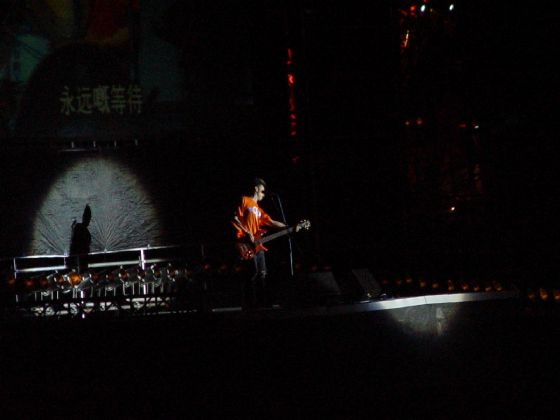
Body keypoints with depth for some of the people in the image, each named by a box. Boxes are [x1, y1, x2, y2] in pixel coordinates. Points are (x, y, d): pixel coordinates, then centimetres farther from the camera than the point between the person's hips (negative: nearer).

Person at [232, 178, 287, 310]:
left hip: (257, 244, 9)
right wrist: (246, 233, -17)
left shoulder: (258, 209, 25)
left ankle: (263, 304, 11)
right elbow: (235, 218, -9)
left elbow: (271, 222, 22)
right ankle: (249, 306, -14)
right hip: (246, 244, -9)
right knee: (252, 274, -15)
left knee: (262, 274, 7)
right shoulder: (244, 201, 1)